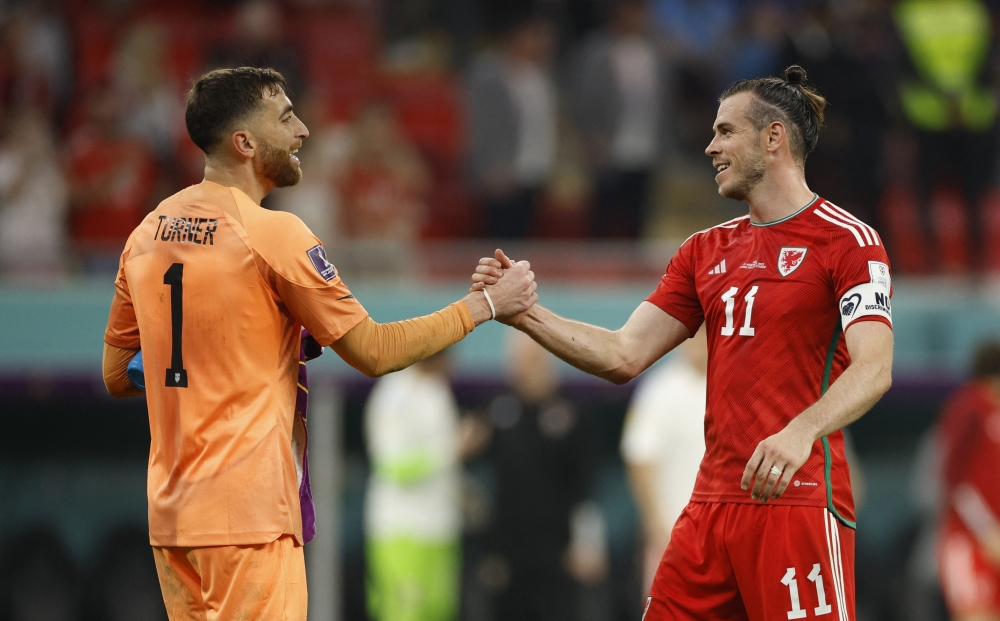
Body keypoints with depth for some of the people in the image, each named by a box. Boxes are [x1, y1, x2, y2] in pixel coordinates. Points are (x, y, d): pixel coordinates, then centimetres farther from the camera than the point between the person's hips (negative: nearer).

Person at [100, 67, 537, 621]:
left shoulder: (145, 235, 10)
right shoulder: (273, 234, -11)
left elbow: (115, 377, 17)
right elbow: (373, 353, -6)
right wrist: (485, 305, 3)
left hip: (170, 513, 7)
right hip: (248, 514, -7)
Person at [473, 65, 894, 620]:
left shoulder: (847, 241, -5)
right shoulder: (706, 251, 18)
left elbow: (873, 369, -17)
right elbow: (624, 356, 14)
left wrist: (800, 432, -34)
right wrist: (524, 314, 2)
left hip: (798, 501, -7)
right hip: (713, 504, 7)